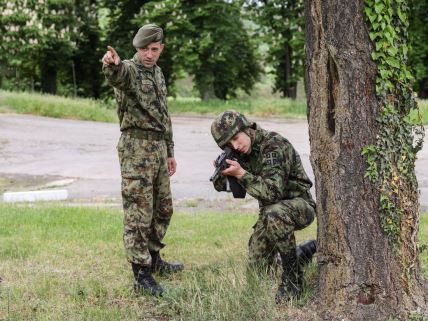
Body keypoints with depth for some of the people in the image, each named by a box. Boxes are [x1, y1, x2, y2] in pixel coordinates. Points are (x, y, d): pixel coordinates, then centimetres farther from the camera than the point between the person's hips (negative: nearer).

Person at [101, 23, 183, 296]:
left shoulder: (158, 73, 16)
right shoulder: (129, 70, -9)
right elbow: (117, 76, -36)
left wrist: (170, 151, 21)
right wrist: (111, 64, -60)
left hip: (159, 147, 8)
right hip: (136, 147, -8)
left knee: (163, 208, 16)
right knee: (138, 212, -6)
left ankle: (153, 259, 31)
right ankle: (141, 274, -3)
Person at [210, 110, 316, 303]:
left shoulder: (273, 146, -26)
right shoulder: (242, 151, -2)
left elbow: (273, 192, -34)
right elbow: (220, 186, 4)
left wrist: (241, 174, -36)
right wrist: (221, 171, -17)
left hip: (299, 205, -8)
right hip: (270, 210, 8)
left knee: (275, 215, -40)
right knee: (257, 265, 6)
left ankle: (293, 277, -25)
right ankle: (307, 250, 29)